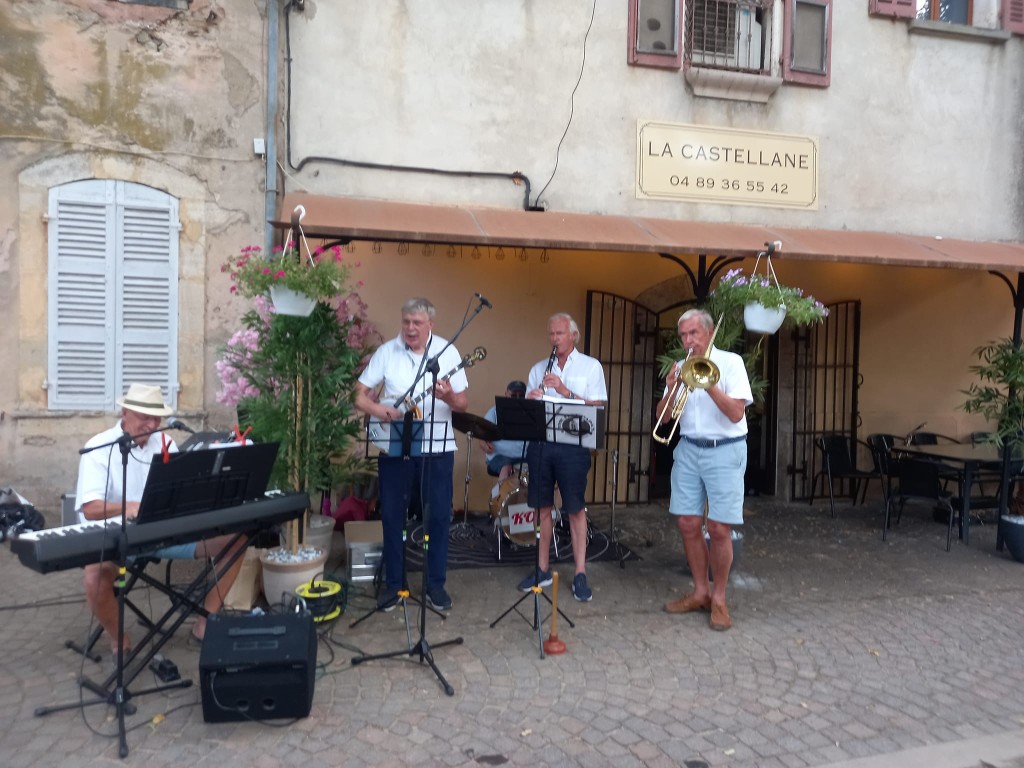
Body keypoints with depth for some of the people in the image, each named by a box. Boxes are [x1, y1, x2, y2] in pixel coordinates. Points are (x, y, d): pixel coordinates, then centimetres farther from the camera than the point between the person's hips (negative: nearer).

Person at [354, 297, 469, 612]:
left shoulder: (448, 351, -1)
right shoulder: (386, 351, -2)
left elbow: (463, 403, 0)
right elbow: (359, 394, -1)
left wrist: (450, 397, -23)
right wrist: (378, 410, -21)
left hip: (437, 447, 0)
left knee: (439, 515, 4)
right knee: (392, 515, 7)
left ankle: (436, 584, 18)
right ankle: (393, 583, 22)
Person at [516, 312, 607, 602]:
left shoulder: (591, 366, 1)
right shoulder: (538, 369, 12)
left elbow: (597, 408, -8)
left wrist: (564, 390, -18)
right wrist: (530, 400, -12)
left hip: (573, 445, -4)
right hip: (540, 443, 4)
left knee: (575, 509, 0)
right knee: (542, 507, 9)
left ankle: (580, 575, 7)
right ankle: (542, 570, 20)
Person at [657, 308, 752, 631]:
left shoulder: (730, 362, -4)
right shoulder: (681, 368, 9)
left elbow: (736, 413, -13)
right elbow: (662, 417, 5)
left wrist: (709, 384, -22)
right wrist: (671, 389, -12)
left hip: (724, 451, -4)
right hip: (688, 450, 5)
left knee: (719, 529, -5)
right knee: (688, 524, 5)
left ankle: (718, 598, 11)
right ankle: (700, 592, 20)